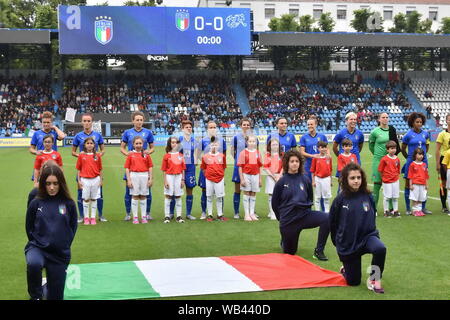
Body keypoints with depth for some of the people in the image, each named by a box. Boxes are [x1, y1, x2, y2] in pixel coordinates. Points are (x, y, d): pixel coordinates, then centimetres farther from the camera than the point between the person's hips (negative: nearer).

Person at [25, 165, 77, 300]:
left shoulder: (69, 204, -3)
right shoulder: (36, 203, -4)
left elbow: (72, 229, 9)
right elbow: (29, 228, 8)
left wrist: (63, 246, 7)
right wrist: (36, 242, 5)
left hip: (60, 254, 2)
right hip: (37, 247, -1)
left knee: (56, 295, 6)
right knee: (33, 263, -38)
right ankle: (35, 296, -13)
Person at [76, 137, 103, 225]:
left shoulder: (97, 156, 3)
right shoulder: (81, 155, 1)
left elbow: (100, 169, 6)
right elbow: (78, 169, 5)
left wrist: (101, 180, 3)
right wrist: (79, 181, 0)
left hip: (95, 179, 1)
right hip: (85, 179, -1)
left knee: (94, 199, 6)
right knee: (86, 199, 3)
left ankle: (93, 217, 13)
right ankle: (86, 218, 12)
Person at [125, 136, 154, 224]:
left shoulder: (146, 154, 6)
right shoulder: (130, 154, 3)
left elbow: (150, 167, 7)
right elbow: (127, 168, 2)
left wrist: (151, 179, 2)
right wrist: (128, 180, -5)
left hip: (144, 176, 1)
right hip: (134, 175, -1)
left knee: (143, 196, 8)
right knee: (135, 196, 3)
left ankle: (144, 216, 15)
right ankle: (135, 217, 8)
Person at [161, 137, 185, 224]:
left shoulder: (181, 155, 6)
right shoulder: (167, 156, -1)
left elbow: (183, 169, 8)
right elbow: (164, 170, -1)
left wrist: (183, 180, 2)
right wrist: (165, 181, -7)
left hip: (179, 177, 3)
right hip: (169, 176, -2)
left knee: (178, 197, 7)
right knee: (168, 196, 0)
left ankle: (179, 216, 12)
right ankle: (167, 216, 5)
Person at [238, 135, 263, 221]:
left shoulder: (257, 152, 7)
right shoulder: (243, 152, -3)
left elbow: (259, 166, 11)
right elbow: (240, 167, -5)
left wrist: (260, 179, 9)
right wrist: (242, 179, -10)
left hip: (255, 175, 3)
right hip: (246, 175, -3)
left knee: (253, 194, 8)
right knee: (247, 194, 1)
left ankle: (252, 213, 15)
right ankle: (247, 214, 5)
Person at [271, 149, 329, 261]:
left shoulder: (305, 179, -1)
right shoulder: (281, 182, -6)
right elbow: (275, 203, 4)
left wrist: (305, 209, 10)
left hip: (304, 214, 1)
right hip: (288, 221, -1)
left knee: (326, 218, -26)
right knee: (289, 252, 11)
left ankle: (318, 251, -13)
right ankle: (284, 241, 49)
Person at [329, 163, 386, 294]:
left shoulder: (367, 197, -7)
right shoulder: (340, 199, -11)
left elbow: (372, 217, 9)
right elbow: (333, 223, 0)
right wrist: (338, 242, 9)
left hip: (367, 236, 1)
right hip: (347, 243, -1)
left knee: (380, 248, -35)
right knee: (353, 282, 8)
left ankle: (374, 279, -10)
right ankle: (346, 269, 45)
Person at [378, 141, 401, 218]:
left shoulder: (397, 159, 1)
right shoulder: (384, 159, -11)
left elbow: (398, 170, 12)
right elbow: (380, 170, -4)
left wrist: (397, 178, 4)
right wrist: (384, 177, 1)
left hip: (395, 181, 4)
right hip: (386, 181, -4)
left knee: (395, 197, 9)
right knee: (387, 197, 2)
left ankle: (395, 211, 17)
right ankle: (386, 211, 12)